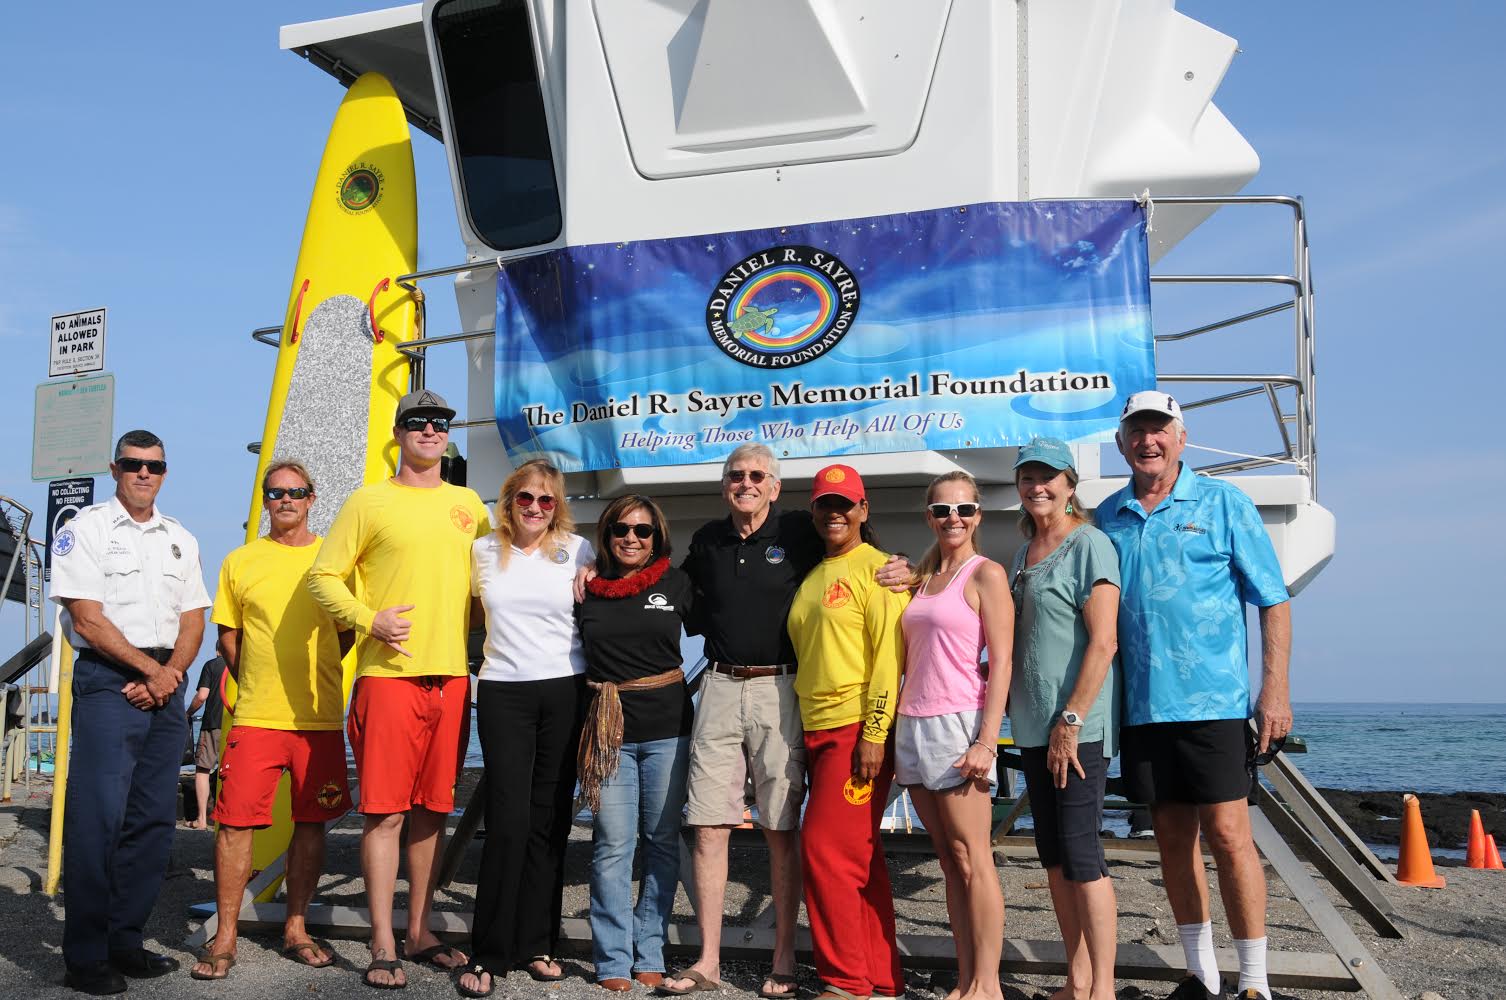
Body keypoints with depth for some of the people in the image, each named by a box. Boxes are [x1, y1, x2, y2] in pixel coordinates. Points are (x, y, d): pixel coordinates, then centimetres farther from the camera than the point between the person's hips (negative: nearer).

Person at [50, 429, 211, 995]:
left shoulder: (180, 540, 17)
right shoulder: (86, 529, 0)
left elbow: (193, 621, 13)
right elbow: (88, 617, -8)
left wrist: (169, 674, -4)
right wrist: (150, 669, -9)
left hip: (166, 686, 6)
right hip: (108, 681, -5)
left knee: (154, 821, 5)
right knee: (98, 818, -10)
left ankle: (125, 942, 15)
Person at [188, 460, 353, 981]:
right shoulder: (240, 561, 8)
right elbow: (228, 636, 13)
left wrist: (310, 673, 7)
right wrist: (259, 684, 8)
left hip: (321, 716, 1)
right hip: (256, 716, -1)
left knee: (311, 822, 7)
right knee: (236, 821, -4)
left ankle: (296, 928, 20)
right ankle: (225, 937, 7)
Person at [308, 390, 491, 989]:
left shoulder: (468, 505, 15)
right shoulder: (369, 502, 3)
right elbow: (323, 575, 1)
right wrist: (369, 620, -12)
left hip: (452, 676, 4)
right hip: (389, 673, -4)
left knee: (432, 809, 10)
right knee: (385, 810, -5)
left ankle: (420, 932, 21)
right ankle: (383, 946, 3)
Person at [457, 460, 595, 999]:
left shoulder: (578, 550, 4)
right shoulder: (484, 551, 7)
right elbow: (474, 612, 21)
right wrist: (503, 641, 9)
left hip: (565, 691, 0)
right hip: (503, 692, 0)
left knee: (550, 821, 5)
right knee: (508, 821, -7)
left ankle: (537, 944, 16)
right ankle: (488, 954, 1)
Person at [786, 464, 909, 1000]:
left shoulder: (877, 568, -6)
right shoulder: (812, 578, 18)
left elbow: (890, 654, -14)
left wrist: (874, 733, -19)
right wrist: (805, 733, 16)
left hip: (860, 730, -8)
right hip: (817, 731, 8)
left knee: (827, 848, -10)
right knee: (860, 857, 10)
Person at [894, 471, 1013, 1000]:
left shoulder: (986, 574, -4)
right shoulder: (922, 578, 17)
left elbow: (1001, 662, -11)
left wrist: (987, 742, -17)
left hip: (957, 723, -7)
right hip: (913, 724, 7)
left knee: (971, 858, -5)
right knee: (949, 860, 8)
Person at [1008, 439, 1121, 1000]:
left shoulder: (1089, 544, -9)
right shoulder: (1025, 554, 15)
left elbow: (1103, 642, -16)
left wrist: (1071, 721, -19)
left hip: (1079, 725, -8)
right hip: (1033, 724, 8)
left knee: (1079, 853, -6)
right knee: (1053, 854, 11)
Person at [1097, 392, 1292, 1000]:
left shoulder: (1222, 503, 1)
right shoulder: (1108, 517, 11)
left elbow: (1273, 600, -1)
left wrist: (1275, 688, -9)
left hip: (1213, 700, -4)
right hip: (1141, 704, 4)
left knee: (1227, 835, -4)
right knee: (1172, 837, 10)